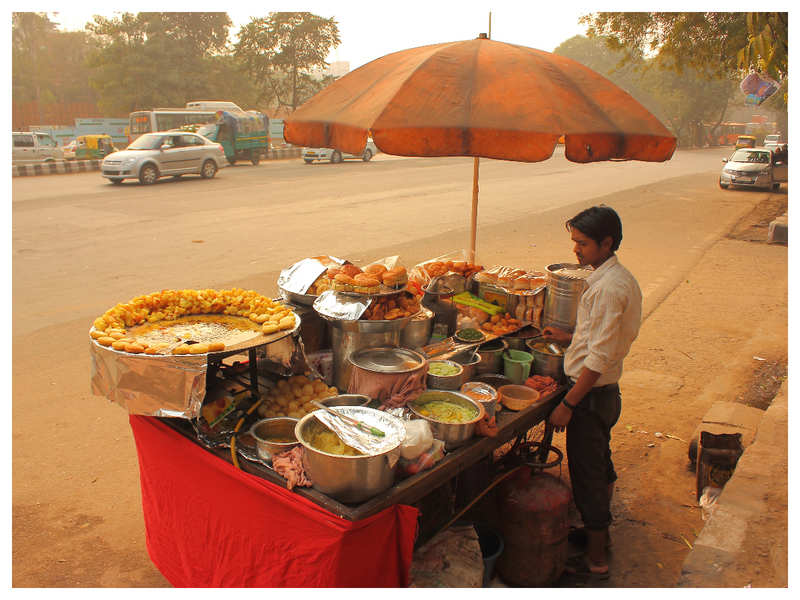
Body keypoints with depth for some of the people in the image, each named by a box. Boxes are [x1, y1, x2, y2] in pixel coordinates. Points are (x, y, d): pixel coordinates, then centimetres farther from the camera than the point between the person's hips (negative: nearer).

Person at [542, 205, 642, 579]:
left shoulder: (608, 287, -24)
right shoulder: (621, 278, 7)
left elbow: (599, 358, -26)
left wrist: (567, 404, -22)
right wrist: (570, 338, 13)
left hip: (592, 394, -10)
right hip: (606, 391, 10)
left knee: (587, 474, 4)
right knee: (601, 466, 24)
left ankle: (595, 559, 19)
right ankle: (600, 532, 43)